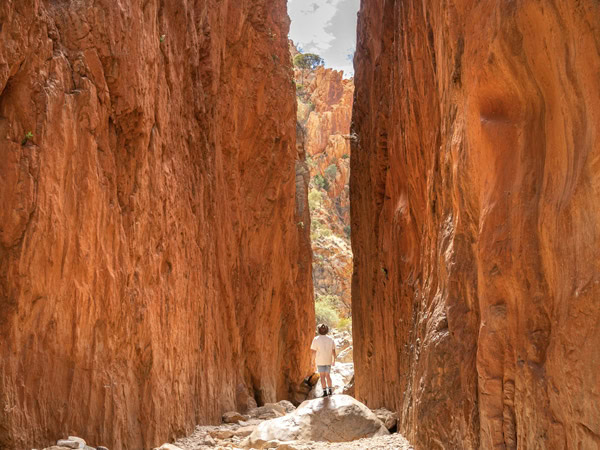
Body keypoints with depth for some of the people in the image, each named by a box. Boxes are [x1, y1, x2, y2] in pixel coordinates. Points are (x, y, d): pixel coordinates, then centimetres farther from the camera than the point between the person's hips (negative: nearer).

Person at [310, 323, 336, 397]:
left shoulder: (316, 339, -10)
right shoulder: (330, 339, 0)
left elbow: (314, 352, -10)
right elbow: (333, 351, 2)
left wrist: (313, 360, 1)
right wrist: (334, 360, 12)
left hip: (320, 361, -3)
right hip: (328, 360, 4)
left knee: (322, 376, 1)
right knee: (327, 375, 16)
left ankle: (325, 392, -3)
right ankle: (330, 391, 15)